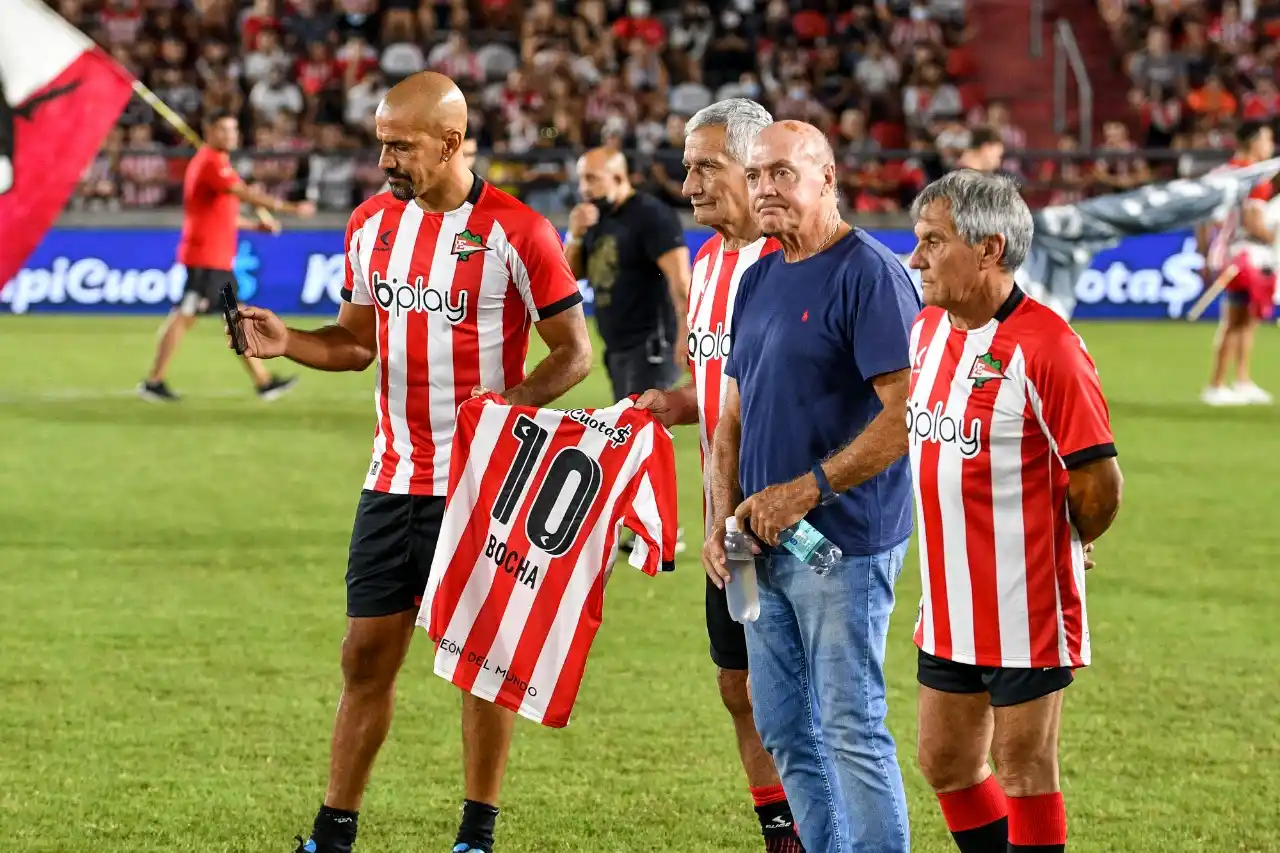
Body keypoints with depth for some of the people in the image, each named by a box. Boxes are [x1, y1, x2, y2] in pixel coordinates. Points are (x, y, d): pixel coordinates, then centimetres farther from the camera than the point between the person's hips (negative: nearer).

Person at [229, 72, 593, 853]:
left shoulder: (516, 233, -10)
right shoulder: (372, 223, 7)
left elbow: (574, 352, -6)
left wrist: (511, 402, -22)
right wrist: (287, 342, -3)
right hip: (394, 479, 5)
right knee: (368, 653, 6)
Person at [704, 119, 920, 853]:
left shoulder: (870, 275, -12)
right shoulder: (759, 279, 14)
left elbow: (906, 413, -19)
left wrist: (804, 491, -19)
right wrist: (723, 518, 5)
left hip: (844, 545, -8)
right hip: (764, 547, 8)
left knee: (853, 730, -6)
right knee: (785, 731, 12)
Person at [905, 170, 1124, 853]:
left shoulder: (1044, 345, -19)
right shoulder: (924, 331, 6)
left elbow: (1098, 482, -16)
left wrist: (1061, 546, 1)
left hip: (1023, 609, -8)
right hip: (947, 608, 8)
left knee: (1024, 772, 1)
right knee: (945, 764, 15)